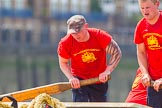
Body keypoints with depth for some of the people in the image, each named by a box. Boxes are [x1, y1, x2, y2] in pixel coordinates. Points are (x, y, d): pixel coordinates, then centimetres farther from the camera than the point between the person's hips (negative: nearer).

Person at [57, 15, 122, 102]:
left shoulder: (100, 35, -19)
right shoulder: (65, 43, -16)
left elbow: (116, 53, -14)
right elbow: (63, 63, -1)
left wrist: (107, 71, -26)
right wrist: (71, 78, -18)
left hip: (100, 79, 1)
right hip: (79, 80, -1)